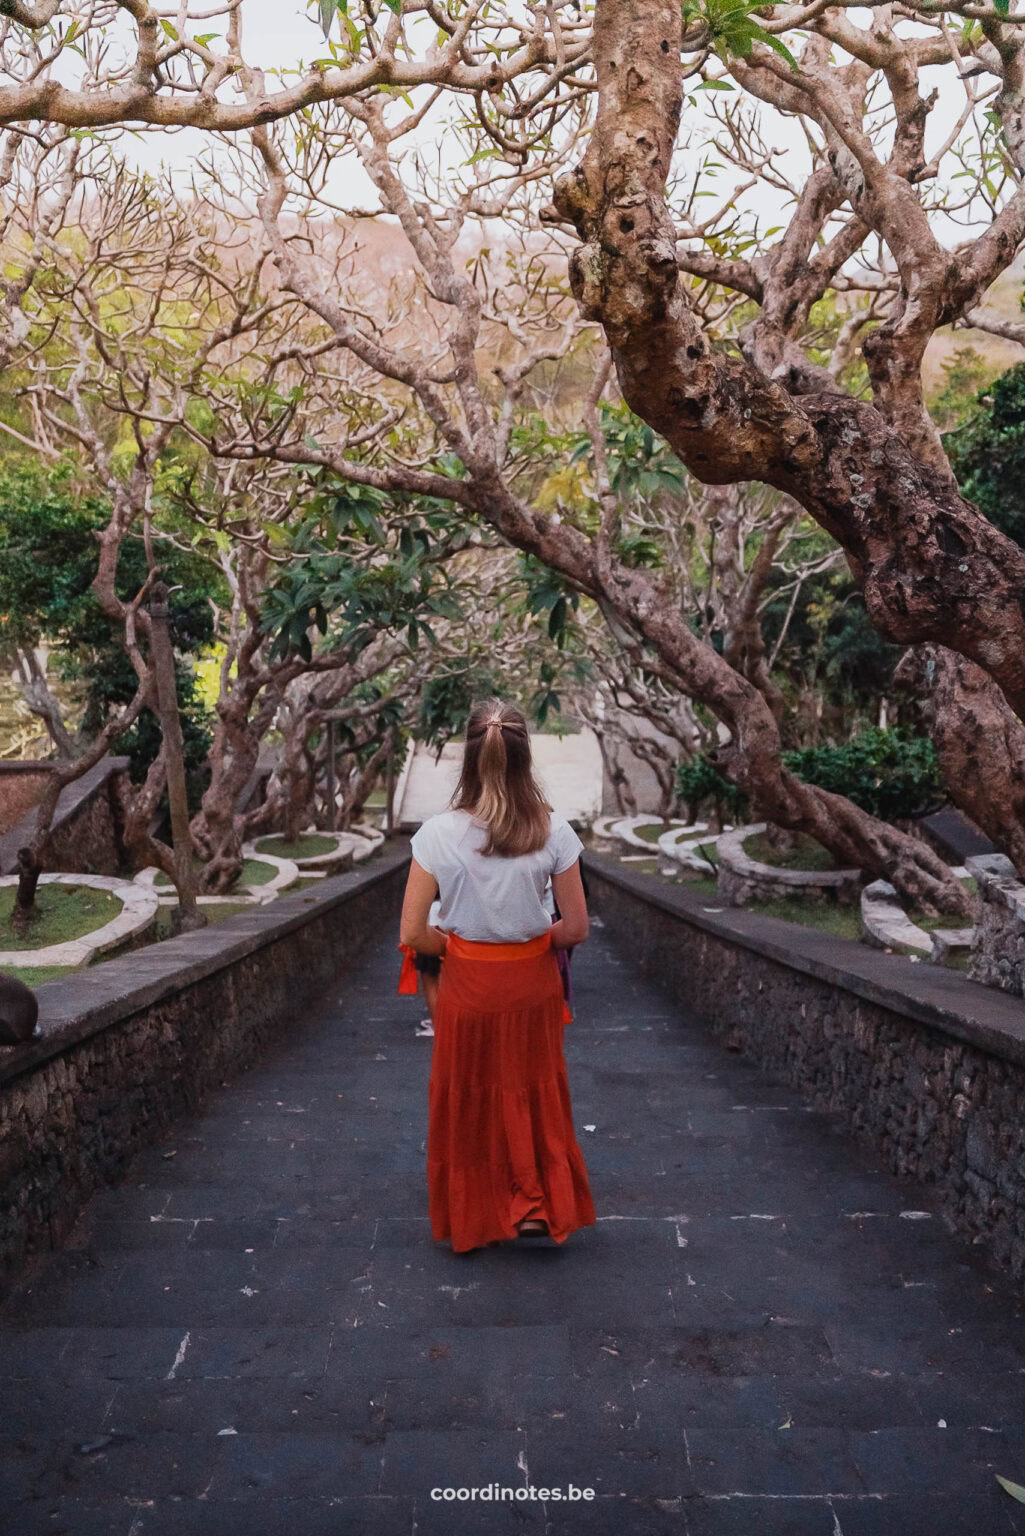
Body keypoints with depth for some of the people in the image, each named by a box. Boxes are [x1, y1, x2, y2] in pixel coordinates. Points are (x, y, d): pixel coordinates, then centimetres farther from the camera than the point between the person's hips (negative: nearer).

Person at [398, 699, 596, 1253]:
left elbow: (412, 935, -16)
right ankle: (536, 1204, 29)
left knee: (469, 1098, 19)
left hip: (467, 982, -1)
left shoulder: (440, 832, -17)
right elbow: (576, 929, -8)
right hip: (533, 983, 1)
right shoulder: (553, 830, -13)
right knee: (535, 1092, 23)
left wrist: (456, 945, 3)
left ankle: (472, 1219, 34)